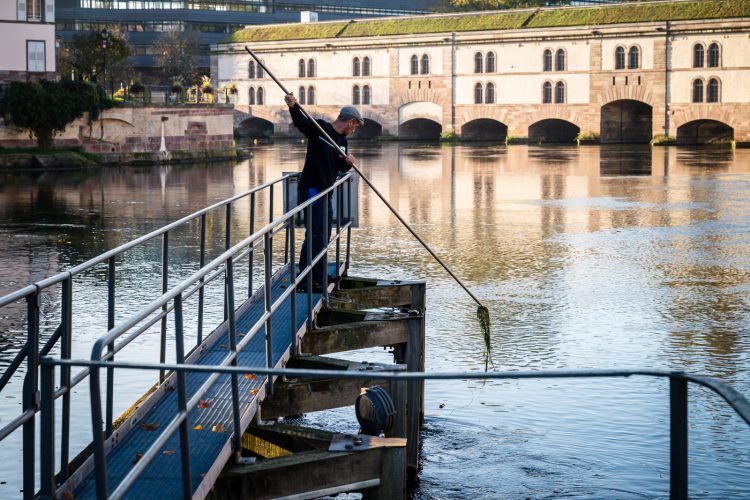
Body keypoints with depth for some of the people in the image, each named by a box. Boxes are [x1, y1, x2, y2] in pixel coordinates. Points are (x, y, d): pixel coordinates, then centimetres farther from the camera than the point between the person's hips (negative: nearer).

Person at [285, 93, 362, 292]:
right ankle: (316, 282, -15)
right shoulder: (319, 128, -9)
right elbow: (300, 121, -26)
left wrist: (348, 162, -7)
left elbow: (341, 167, 17)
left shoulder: (342, 141, 16)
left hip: (325, 193, 10)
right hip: (311, 190, -10)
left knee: (322, 237, 17)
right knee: (316, 235, -15)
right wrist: (293, 106, -47)